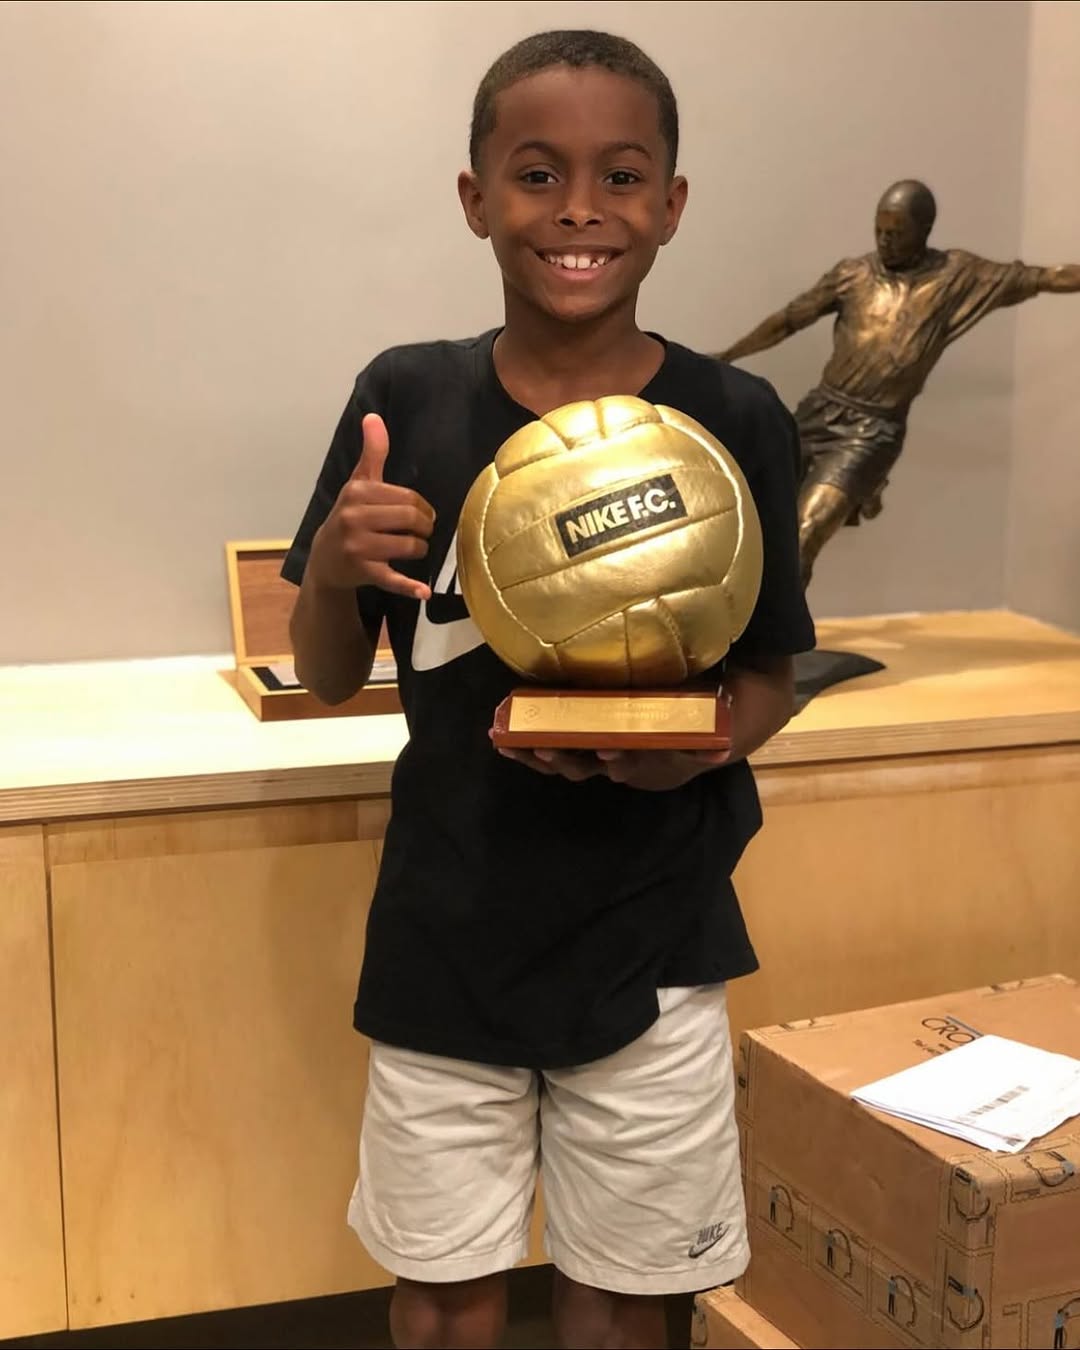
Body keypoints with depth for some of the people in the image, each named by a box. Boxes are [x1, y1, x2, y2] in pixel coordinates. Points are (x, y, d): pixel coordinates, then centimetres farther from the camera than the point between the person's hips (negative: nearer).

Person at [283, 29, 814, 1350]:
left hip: (650, 940, 0)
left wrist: (706, 741, -18)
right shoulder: (408, 400, -6)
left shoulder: (735, 421, -7)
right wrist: (331, 569, -19)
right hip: (444, 935, 1)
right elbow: (329, 680, 3)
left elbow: (773, 675, 4)